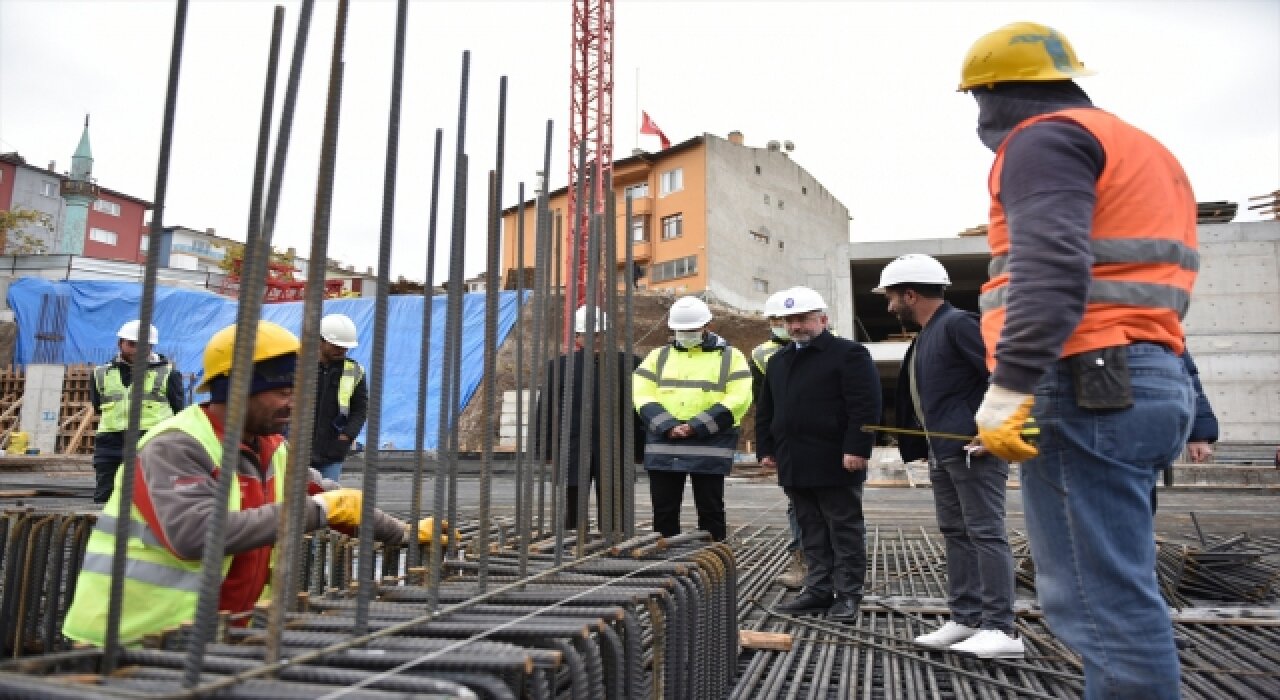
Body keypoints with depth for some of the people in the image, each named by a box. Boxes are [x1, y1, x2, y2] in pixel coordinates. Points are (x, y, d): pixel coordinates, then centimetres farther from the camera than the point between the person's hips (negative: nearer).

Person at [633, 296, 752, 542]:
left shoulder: (730, 357, 5)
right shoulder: (659, 356, 14)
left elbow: (738, 399, -7)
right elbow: (642, 394, 3)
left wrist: (695, 427, -16)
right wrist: (668, 427, -13)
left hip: (710, 447, -3)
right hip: (663, 445, 3)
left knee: (710, 511, 5)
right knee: (663, 511, 8)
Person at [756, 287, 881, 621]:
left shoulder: (849, 354, -4)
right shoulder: (778, 361, 17)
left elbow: (866, 406, -12)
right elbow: (765, 410, 22)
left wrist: (856, 449, -18)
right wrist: (765, 448, 15)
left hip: (836, 463, -6)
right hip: (794, 464, 7)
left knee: (845, 530, 3)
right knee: (811, 532, 13)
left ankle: (847, 595, 12)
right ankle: (819, 591, 22)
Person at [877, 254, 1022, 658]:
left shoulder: (958, 324, -12)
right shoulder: (925, 335, 16)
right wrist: (927, 447, 16)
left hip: (974, 450, -10)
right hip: (943, 453, 10)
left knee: (985, 534, -5)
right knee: (956, 535, 12)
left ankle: (1001, 630, 2)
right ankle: (965, 620, 20)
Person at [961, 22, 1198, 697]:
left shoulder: (1044, 137, -3)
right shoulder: (1139, 149, 28)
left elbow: (1050, 269, -20)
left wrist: (1008, 387, -24)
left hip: (1084, 390, -10)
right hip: (1145, 383, 10)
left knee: (1099, 598, -7)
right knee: (1117, 587, 15)